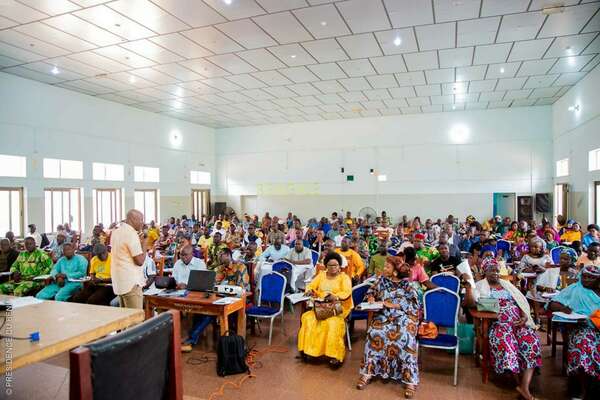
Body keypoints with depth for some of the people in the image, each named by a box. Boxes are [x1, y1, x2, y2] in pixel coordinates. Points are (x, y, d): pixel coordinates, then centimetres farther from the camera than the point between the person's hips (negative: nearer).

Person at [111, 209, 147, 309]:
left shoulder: (116, 232, 13)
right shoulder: (131, 234, -15)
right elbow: (140, 261, -16)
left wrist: (138, 242, 15)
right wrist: (144, 244, -4)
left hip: (119, 282, 10)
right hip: (131, 282, -10)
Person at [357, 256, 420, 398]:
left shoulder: (407, 285, -4)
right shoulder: (382, 280, 8)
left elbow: (414, 305, -12)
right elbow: (371, 291, 18)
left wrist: (393, 305, -18)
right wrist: (371, 298, -5)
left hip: (403, 316, -3)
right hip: (384, 315, 3)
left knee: (403, 337, -32)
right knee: (374, 332, -26)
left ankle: (410, 379, -20)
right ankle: (368, 372, -15)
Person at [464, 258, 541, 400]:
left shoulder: (507, 284, 24)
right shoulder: (480, 285, 9)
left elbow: (522, 302, 19)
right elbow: (470, 303, -6)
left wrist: (525, 317, -1)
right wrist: (468, 285, -19)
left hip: (518, 322, 4)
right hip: (497, 323, -4)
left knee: (531, 340, -24)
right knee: (505, 340, -34)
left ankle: (525, 387, -25)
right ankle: (519, 382, -15)